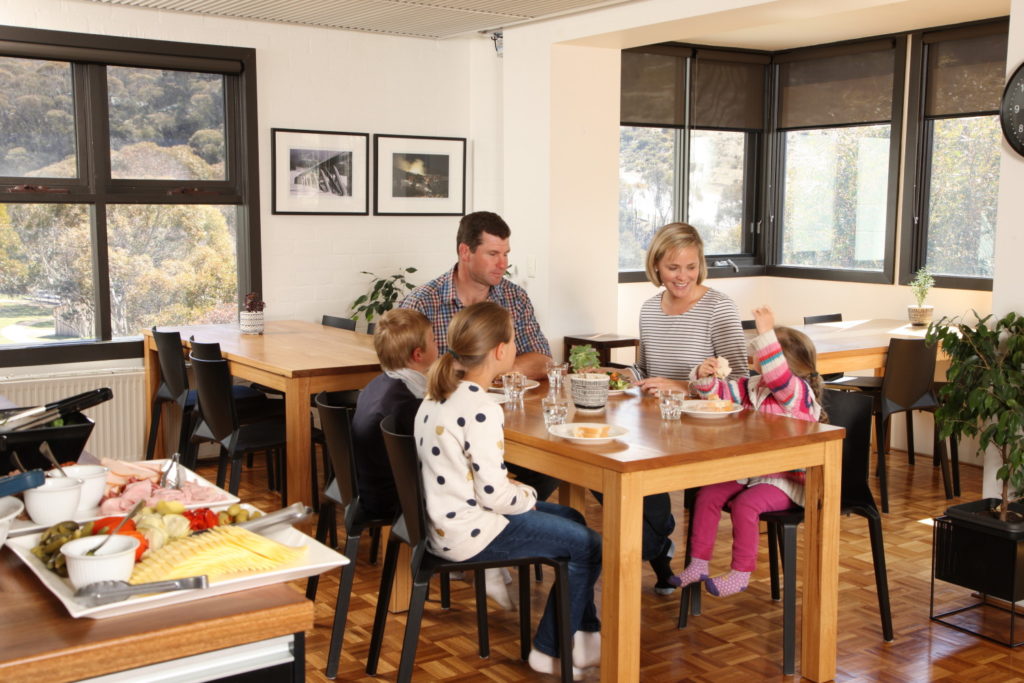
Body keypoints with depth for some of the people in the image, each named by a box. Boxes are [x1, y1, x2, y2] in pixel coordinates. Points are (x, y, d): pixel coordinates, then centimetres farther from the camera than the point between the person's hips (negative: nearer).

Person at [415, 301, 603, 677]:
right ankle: (550, 650, 17)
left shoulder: (438, 395, 5)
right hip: (471, 534, -10)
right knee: (590, 546, 2)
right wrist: (528, 496, -5)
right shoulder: (480, 410, -25)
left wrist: (519, 490, 7)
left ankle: (584, 633, 29)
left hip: (445, 518, 10)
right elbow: (493, 493, -25)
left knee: (571, 518, 22)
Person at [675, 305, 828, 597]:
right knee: (707, 494, -9)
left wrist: (766, 333, -41)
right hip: (749, 471, 8)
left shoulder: (799, 392, -15)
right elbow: (720, 392, 14)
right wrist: (705, 377, -9)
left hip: (785, 479, -8)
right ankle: (698, 564, -2)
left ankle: (741, 573, -11)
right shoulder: (751, 387, 9)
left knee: (745, 504, -28)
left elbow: (778, 376, -36)